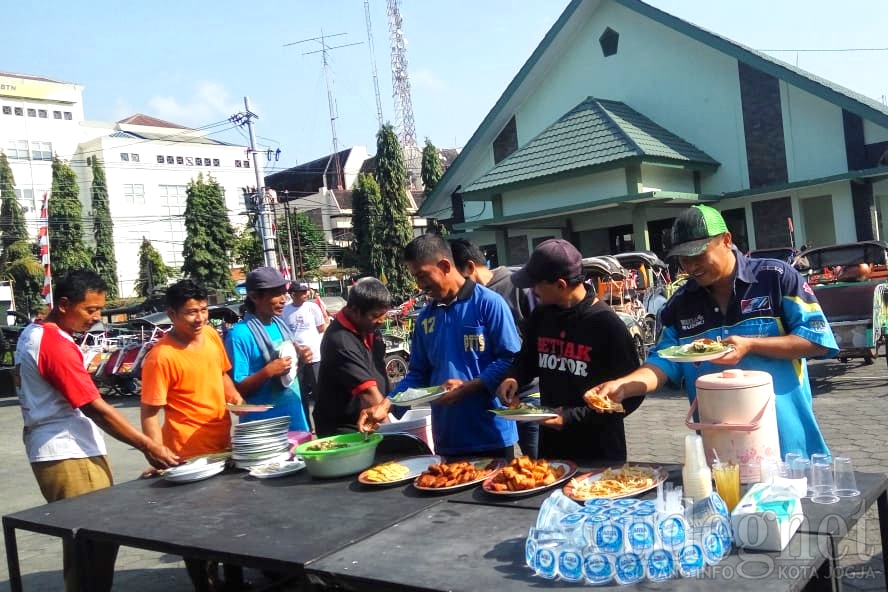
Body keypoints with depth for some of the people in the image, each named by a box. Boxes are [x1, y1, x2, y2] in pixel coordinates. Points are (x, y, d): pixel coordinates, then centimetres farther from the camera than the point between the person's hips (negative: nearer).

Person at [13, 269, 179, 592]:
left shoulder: (32, 334, 11)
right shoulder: (56, 345, -20)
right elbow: (96, 408, -23)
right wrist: (148, 447, -22)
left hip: (59, 451, 10)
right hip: (69, 455, -10)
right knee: (95, 544, -5)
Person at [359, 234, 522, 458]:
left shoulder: (488, 303, -8)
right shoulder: (425, 317, 9)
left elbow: (511, 359, -10)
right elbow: (418, 373, 13)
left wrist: (468, 387, -19)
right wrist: (385, 405, 0)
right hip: (446, 439, 5)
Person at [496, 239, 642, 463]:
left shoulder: (607, 325, -17)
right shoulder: (541, 315, 0)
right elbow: (528, 360, 18)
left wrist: (574, 416, -20)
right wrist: (514, 379, -4)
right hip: (551, 445, 5)